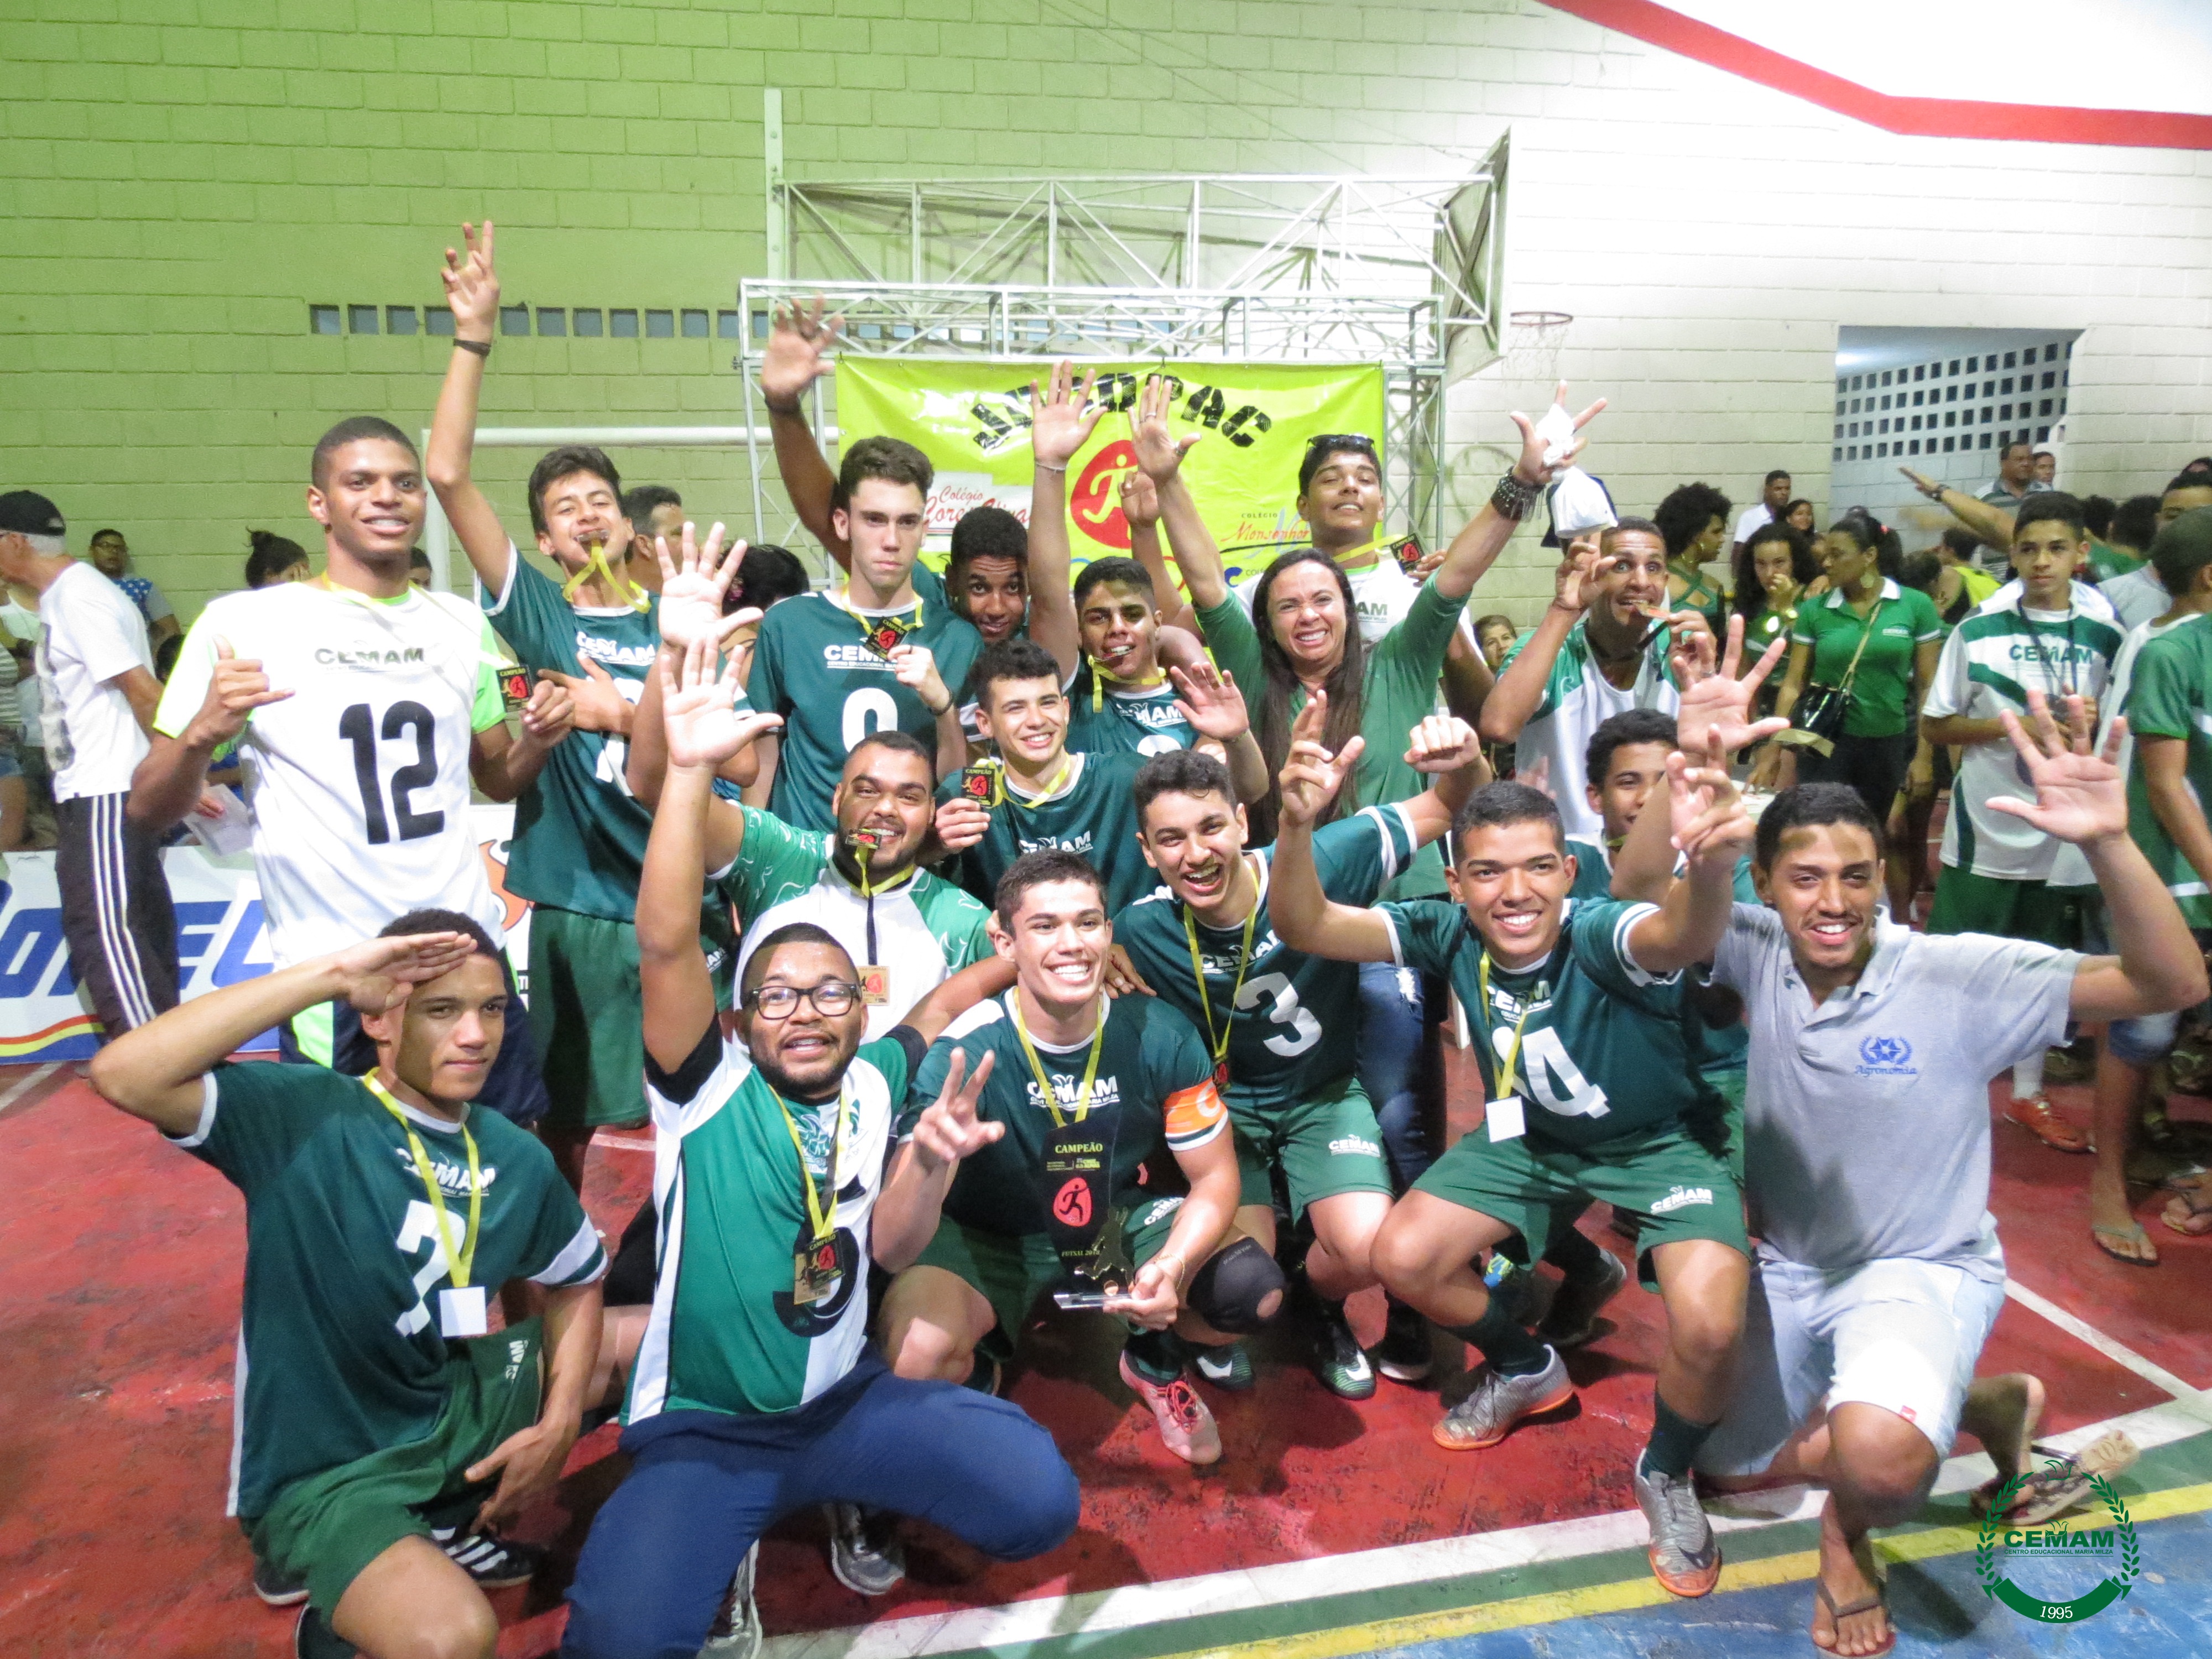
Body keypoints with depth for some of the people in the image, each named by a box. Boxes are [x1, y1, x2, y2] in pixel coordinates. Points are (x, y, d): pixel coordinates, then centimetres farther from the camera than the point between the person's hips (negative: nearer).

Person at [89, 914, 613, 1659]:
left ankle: (452, 1523, 15)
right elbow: (123, 1075, -31)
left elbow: (579, 1283, 12)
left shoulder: (517, 1159, -1)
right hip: (323, 1475, -6)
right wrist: (328, 976, -33)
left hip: (453, 1421, 6)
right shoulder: (304, 1114, -16)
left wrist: (558, 1424, -4)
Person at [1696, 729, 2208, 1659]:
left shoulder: (1956, 976, -20)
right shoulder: (1756, 952, -11)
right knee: (1726, 1467, 17)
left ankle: (1850, 1531, 5)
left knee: (1878, 1453, -35)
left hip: (1921, 1271, -4)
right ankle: (1964, 1407, 36)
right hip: (1788, 1270, 5)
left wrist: (2108, 842, -42)